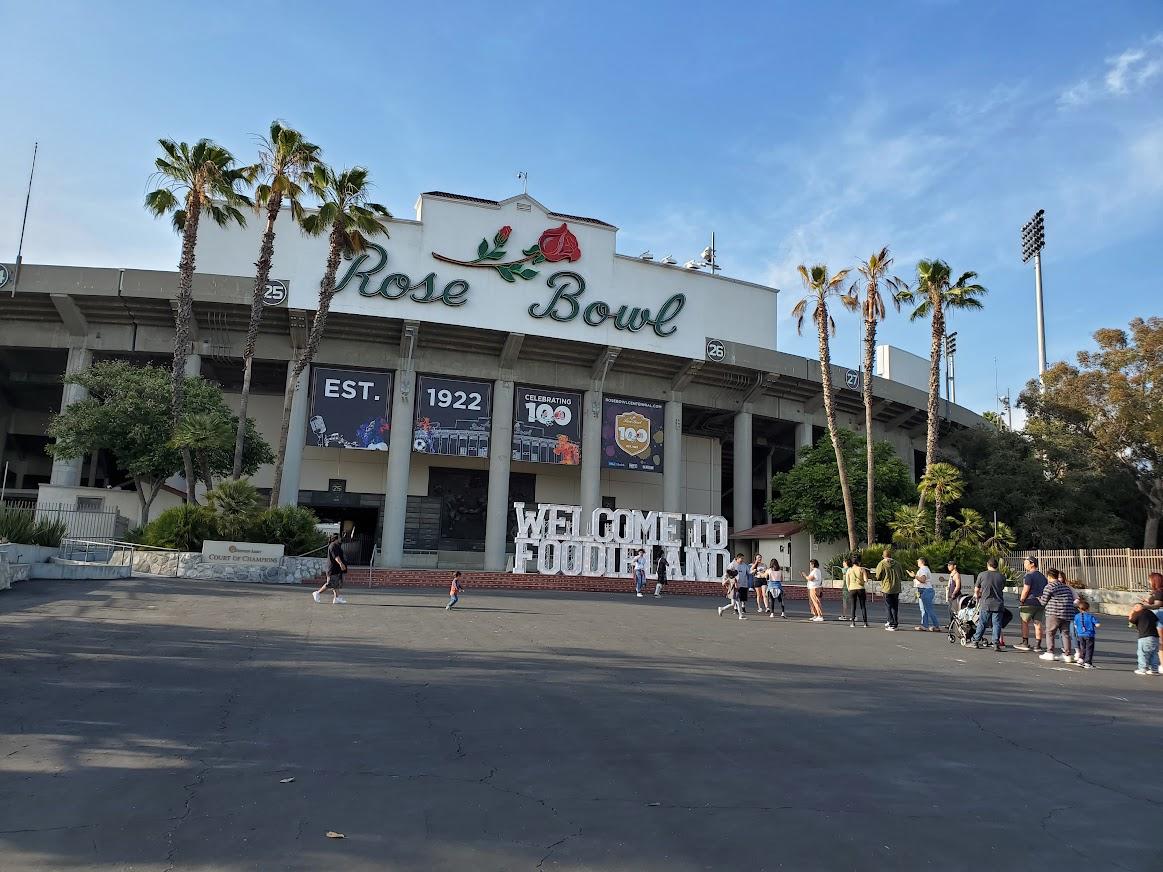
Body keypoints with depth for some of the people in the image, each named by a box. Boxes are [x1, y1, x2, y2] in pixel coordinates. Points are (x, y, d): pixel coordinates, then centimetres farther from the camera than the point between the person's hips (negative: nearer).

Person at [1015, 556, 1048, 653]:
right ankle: (1038, 646, 3)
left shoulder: (1029, 576, -11)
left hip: (1030, 602, -7)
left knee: (1025, 622, 2)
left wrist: (1021, 601, -9)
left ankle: (1025, 643, 2)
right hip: (1040, 604, 7)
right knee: (1038, 624, 5)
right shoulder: (1043, 577, 16)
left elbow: (1026, 590, -17)